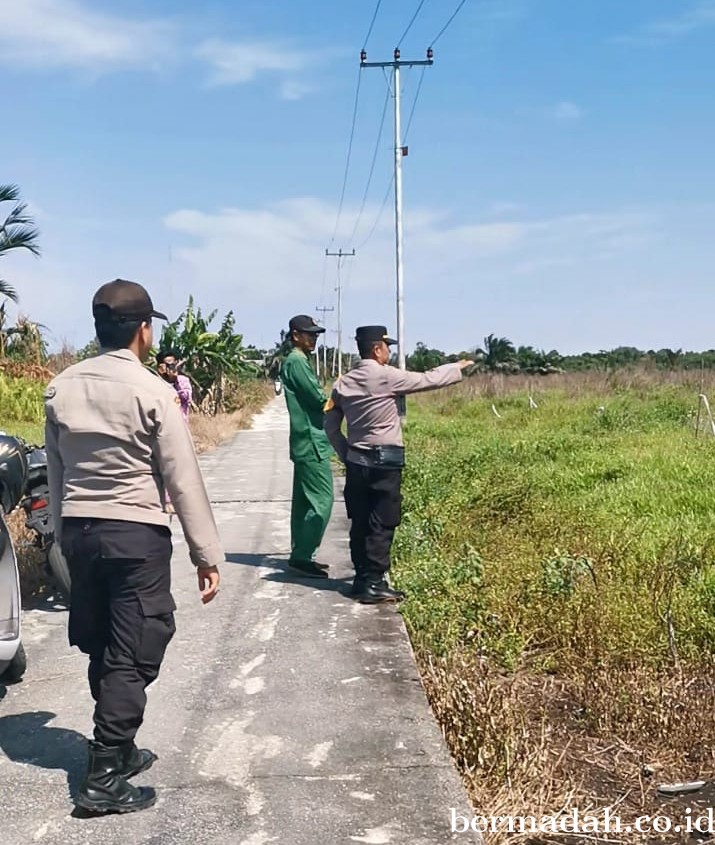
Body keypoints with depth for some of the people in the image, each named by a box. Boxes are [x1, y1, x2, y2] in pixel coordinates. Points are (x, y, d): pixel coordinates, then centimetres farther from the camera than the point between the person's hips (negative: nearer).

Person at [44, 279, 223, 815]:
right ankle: (104, 778, 3)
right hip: (136, 535, -6)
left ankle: (118, 750, 31)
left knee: (102, 651, 17)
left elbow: (56, 470, 10)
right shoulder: (153, 392, -13)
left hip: (78, 531, 6)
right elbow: (184, 481, -13)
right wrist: (207, 554, -7)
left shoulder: (61, 388, 3)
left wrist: (64, 534, 19)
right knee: (132, 657, 1)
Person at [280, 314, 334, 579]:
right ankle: (301, 556, -7)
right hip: (311, 441, -10)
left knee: (304, 501, 12)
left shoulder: (297, 362, 18)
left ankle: (300, 555, 17)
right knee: (321, 499, -10)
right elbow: (319, 398, -18)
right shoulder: (296, 362, -13)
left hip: (305, 441, 10)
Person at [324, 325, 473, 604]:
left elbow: (331, 426, 10)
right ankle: (373, 584, -2)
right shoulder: (386, 376, -12)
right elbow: (428, 380, -3)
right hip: (384, 462, -7)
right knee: (382, 524, -2)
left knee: (360, 523, 12)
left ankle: (362, 579, 19)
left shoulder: (344, 382, 6)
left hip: (356, 462, 7)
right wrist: (456, 368, 13)